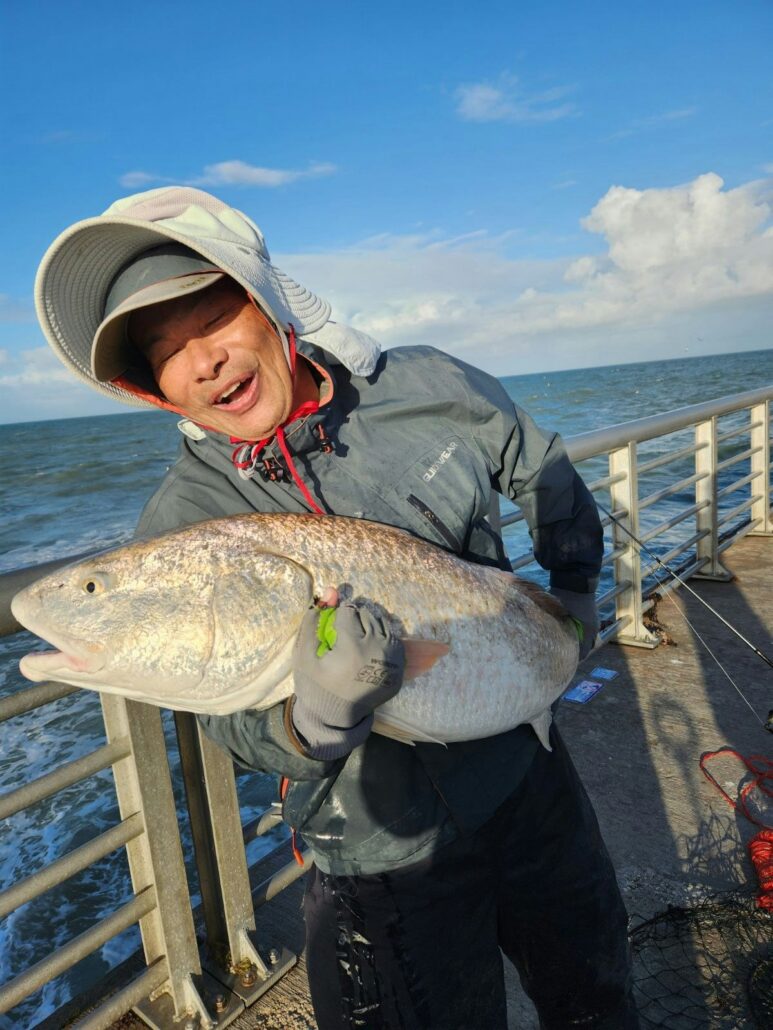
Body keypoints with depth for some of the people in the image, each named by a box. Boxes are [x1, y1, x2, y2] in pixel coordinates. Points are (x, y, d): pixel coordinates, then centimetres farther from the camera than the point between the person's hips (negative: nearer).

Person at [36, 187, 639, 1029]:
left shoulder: (427, 389, -13)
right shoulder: (182, 527, -19)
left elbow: (547, 475, 7)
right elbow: (236, 731, -15)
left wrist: (575, 595, 9)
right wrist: (314, 718, -36)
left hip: (527, 768, 4)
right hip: (388, 855, -3)